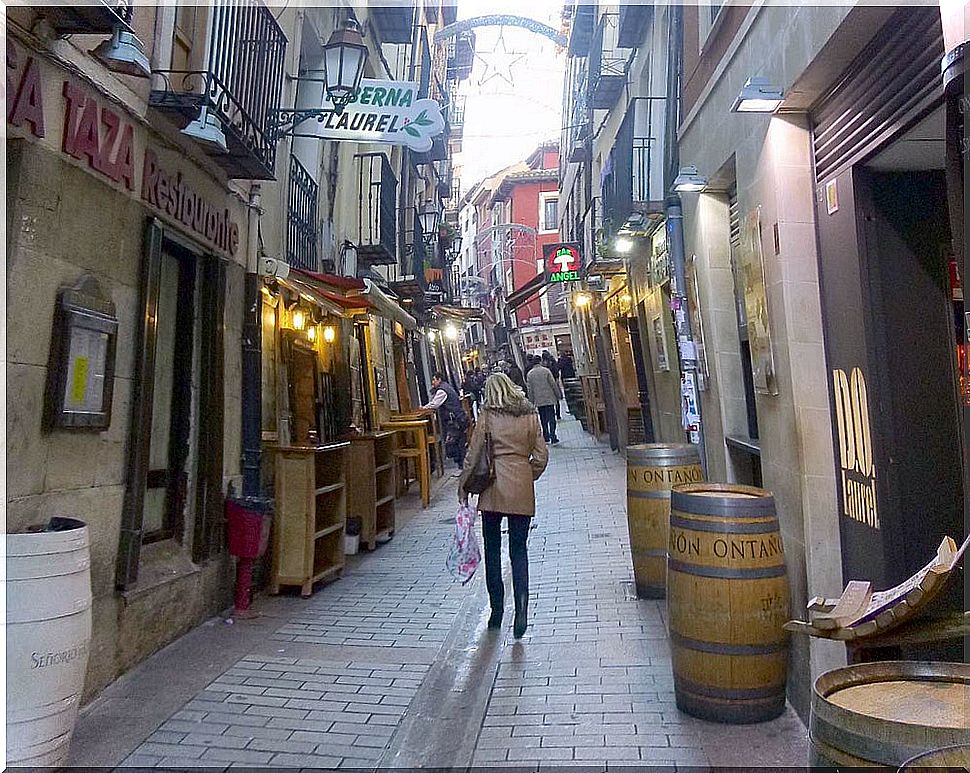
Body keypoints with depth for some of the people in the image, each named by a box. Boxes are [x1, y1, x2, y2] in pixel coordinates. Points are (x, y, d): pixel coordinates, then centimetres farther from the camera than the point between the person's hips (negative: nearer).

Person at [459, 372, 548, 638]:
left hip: (493, 487, -2)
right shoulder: (530, 416, 3)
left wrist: (463, 486, 8)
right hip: (522, 491, 2)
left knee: (492, 549, 11)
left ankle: (497, 610, 17)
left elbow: (473, 455, -2)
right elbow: (541, 456, 4)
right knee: (519, 549, 9)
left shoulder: (487, 417, -3)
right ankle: (521, 608, -6)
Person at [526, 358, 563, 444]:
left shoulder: (529, 374, 1)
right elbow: (553, 384, -5)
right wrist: (558, 395, 5)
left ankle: (546, 437, 15)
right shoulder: (546, 370, -6)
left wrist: (531, 401, 11)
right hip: (549, 398, -3)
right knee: (551, 418, -1)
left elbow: (530, 389, 4)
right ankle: (553, 438, -7)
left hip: (538, 400, 3)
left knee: (543, 419, 12)